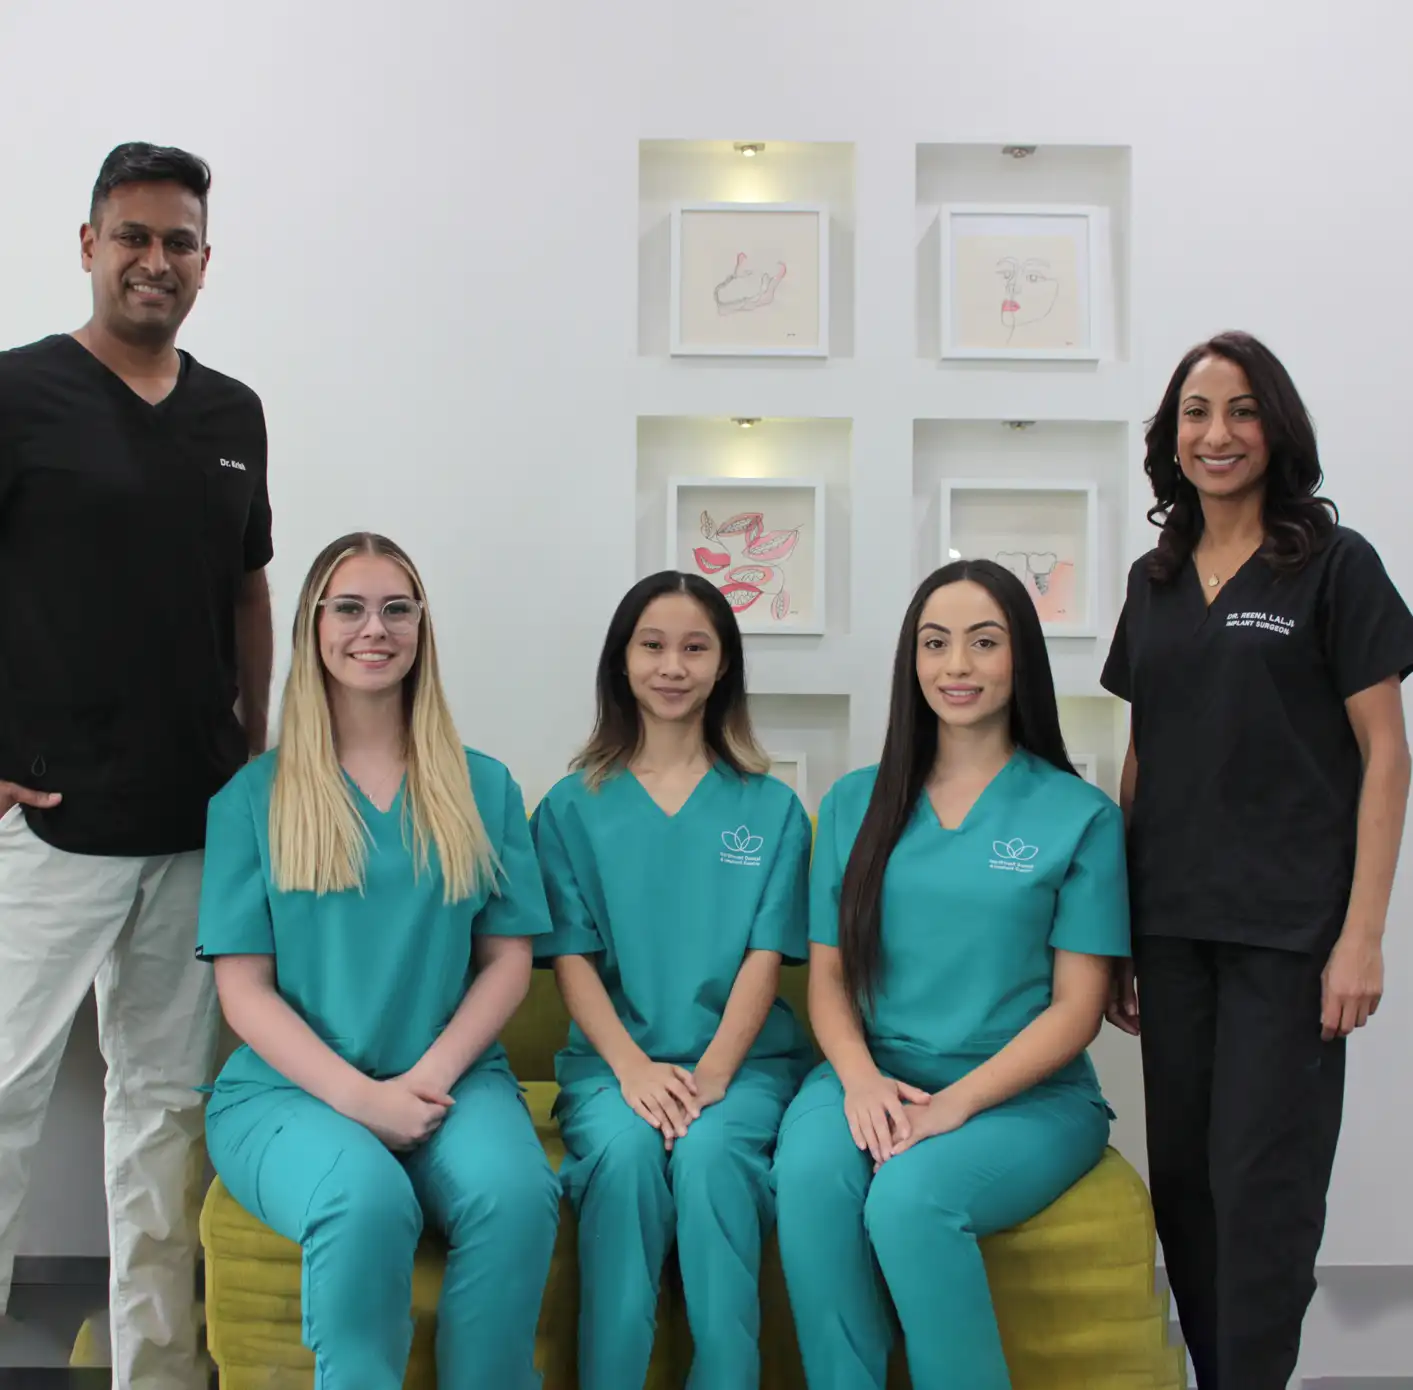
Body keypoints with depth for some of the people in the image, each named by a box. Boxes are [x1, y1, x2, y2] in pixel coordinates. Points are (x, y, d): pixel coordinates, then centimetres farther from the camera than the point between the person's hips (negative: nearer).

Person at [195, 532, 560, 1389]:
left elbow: (508, 960, 7)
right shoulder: (253, 797, 5)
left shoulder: (484, 789, 11)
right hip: (292, 1085, -1)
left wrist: (432, 1075, -10)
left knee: (516, 1192, -31)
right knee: (366, 1201, -35)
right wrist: (358, 1094, -13)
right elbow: (244, 987, 0)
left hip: (452, 1078, 2)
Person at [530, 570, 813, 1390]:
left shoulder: (771, 809, 9)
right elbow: (572, 956, 2)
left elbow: (766, 955, 1)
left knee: (709, 1152, -31)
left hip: (742, 1058, 0)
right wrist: (634, 1068, -14)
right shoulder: (573, 808, 9)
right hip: (613, 1057, 0)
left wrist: (712, 1073, -14)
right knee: (624, 1150, -31)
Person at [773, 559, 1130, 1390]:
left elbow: (1077, 1009, -2)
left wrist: (955, 1104, -14)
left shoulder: (1081, 816, 1)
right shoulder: (856, 804, 11)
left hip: (1025, 1095, -2)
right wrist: (861, 1079, -11)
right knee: (808, 1175, -30)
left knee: (910, 1197, -32)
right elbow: (828, 976, 9)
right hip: (875, 1078, 3)